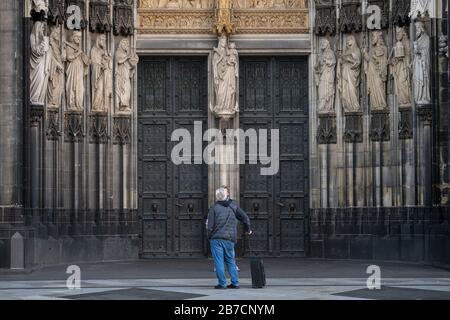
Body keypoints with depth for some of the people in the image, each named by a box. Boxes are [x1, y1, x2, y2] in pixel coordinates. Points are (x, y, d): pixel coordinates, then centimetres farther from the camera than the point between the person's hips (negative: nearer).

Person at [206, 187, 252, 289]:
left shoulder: (214, 208, -6)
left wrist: (209, 236, 9)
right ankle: (235, 283, 12)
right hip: (230, 239, 4)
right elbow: (245, 218, 10)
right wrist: (248, 229, 27)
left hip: (216, 239, -4)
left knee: (219, 262, 0)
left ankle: (222, 283, -2)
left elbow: (210, 225, -8)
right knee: (230, 261, 14)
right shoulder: (233, 206, 5)